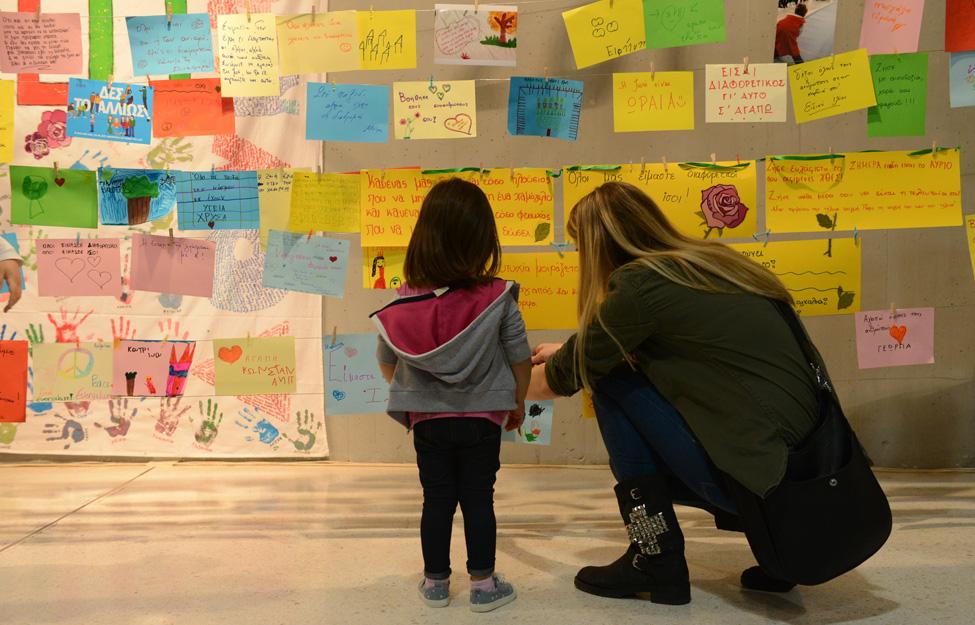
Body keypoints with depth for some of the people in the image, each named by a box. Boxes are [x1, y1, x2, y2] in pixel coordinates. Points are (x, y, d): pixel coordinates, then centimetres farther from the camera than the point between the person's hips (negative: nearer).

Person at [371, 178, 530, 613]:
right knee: (478, 500, 9)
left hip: (427, 419, 2)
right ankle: (483, 584, 18)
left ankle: (435, 582, 24)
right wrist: (517, 404, 12)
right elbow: (520, 358, -6)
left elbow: (386, 363, 3)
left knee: (437, 500, 13)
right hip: (482, 418, -1)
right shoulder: (497, 300, -15)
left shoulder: (402, 306, -9)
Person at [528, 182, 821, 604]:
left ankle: (656, 562, 5)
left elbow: (558, 381, 1)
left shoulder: (643, 284, -13)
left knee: (613, 383, 0)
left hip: (768, 478, -9)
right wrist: (565, 352, 39)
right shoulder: (705, 263, 11)